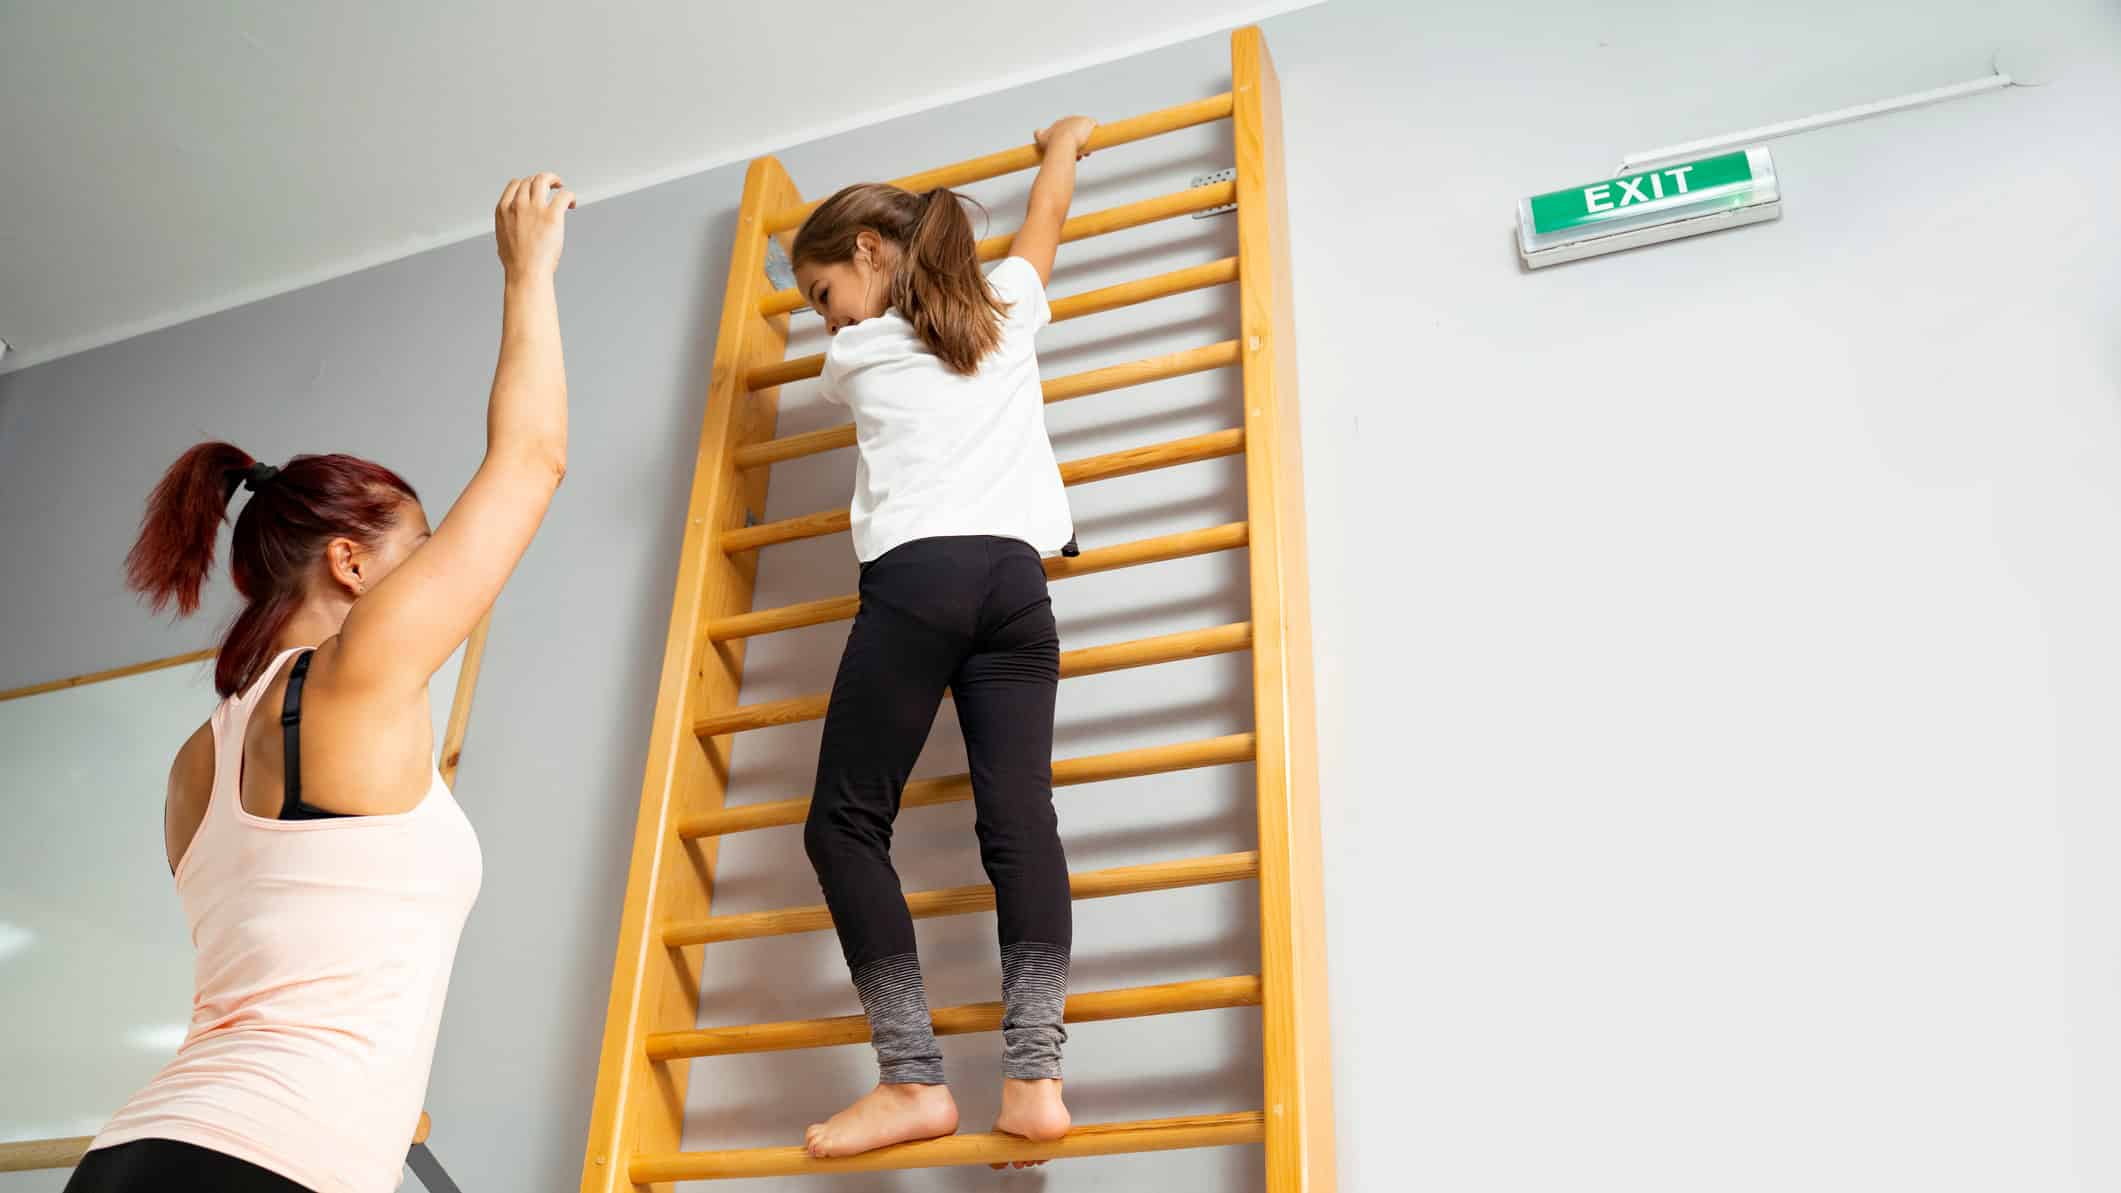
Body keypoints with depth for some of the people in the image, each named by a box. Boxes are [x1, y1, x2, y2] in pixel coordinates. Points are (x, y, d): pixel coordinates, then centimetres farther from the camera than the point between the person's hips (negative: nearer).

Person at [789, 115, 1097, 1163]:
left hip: (916, 576, -4)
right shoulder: (1008, 307, 22)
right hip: (1017, 577, 4)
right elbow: (1045, 219, 43)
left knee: (846, 822, 0)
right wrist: (1064, 141, 63)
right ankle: (1034, 1075, -16)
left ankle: (914, 1079, -9)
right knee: (1019, 815, -5)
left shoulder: (853, 356, 14)